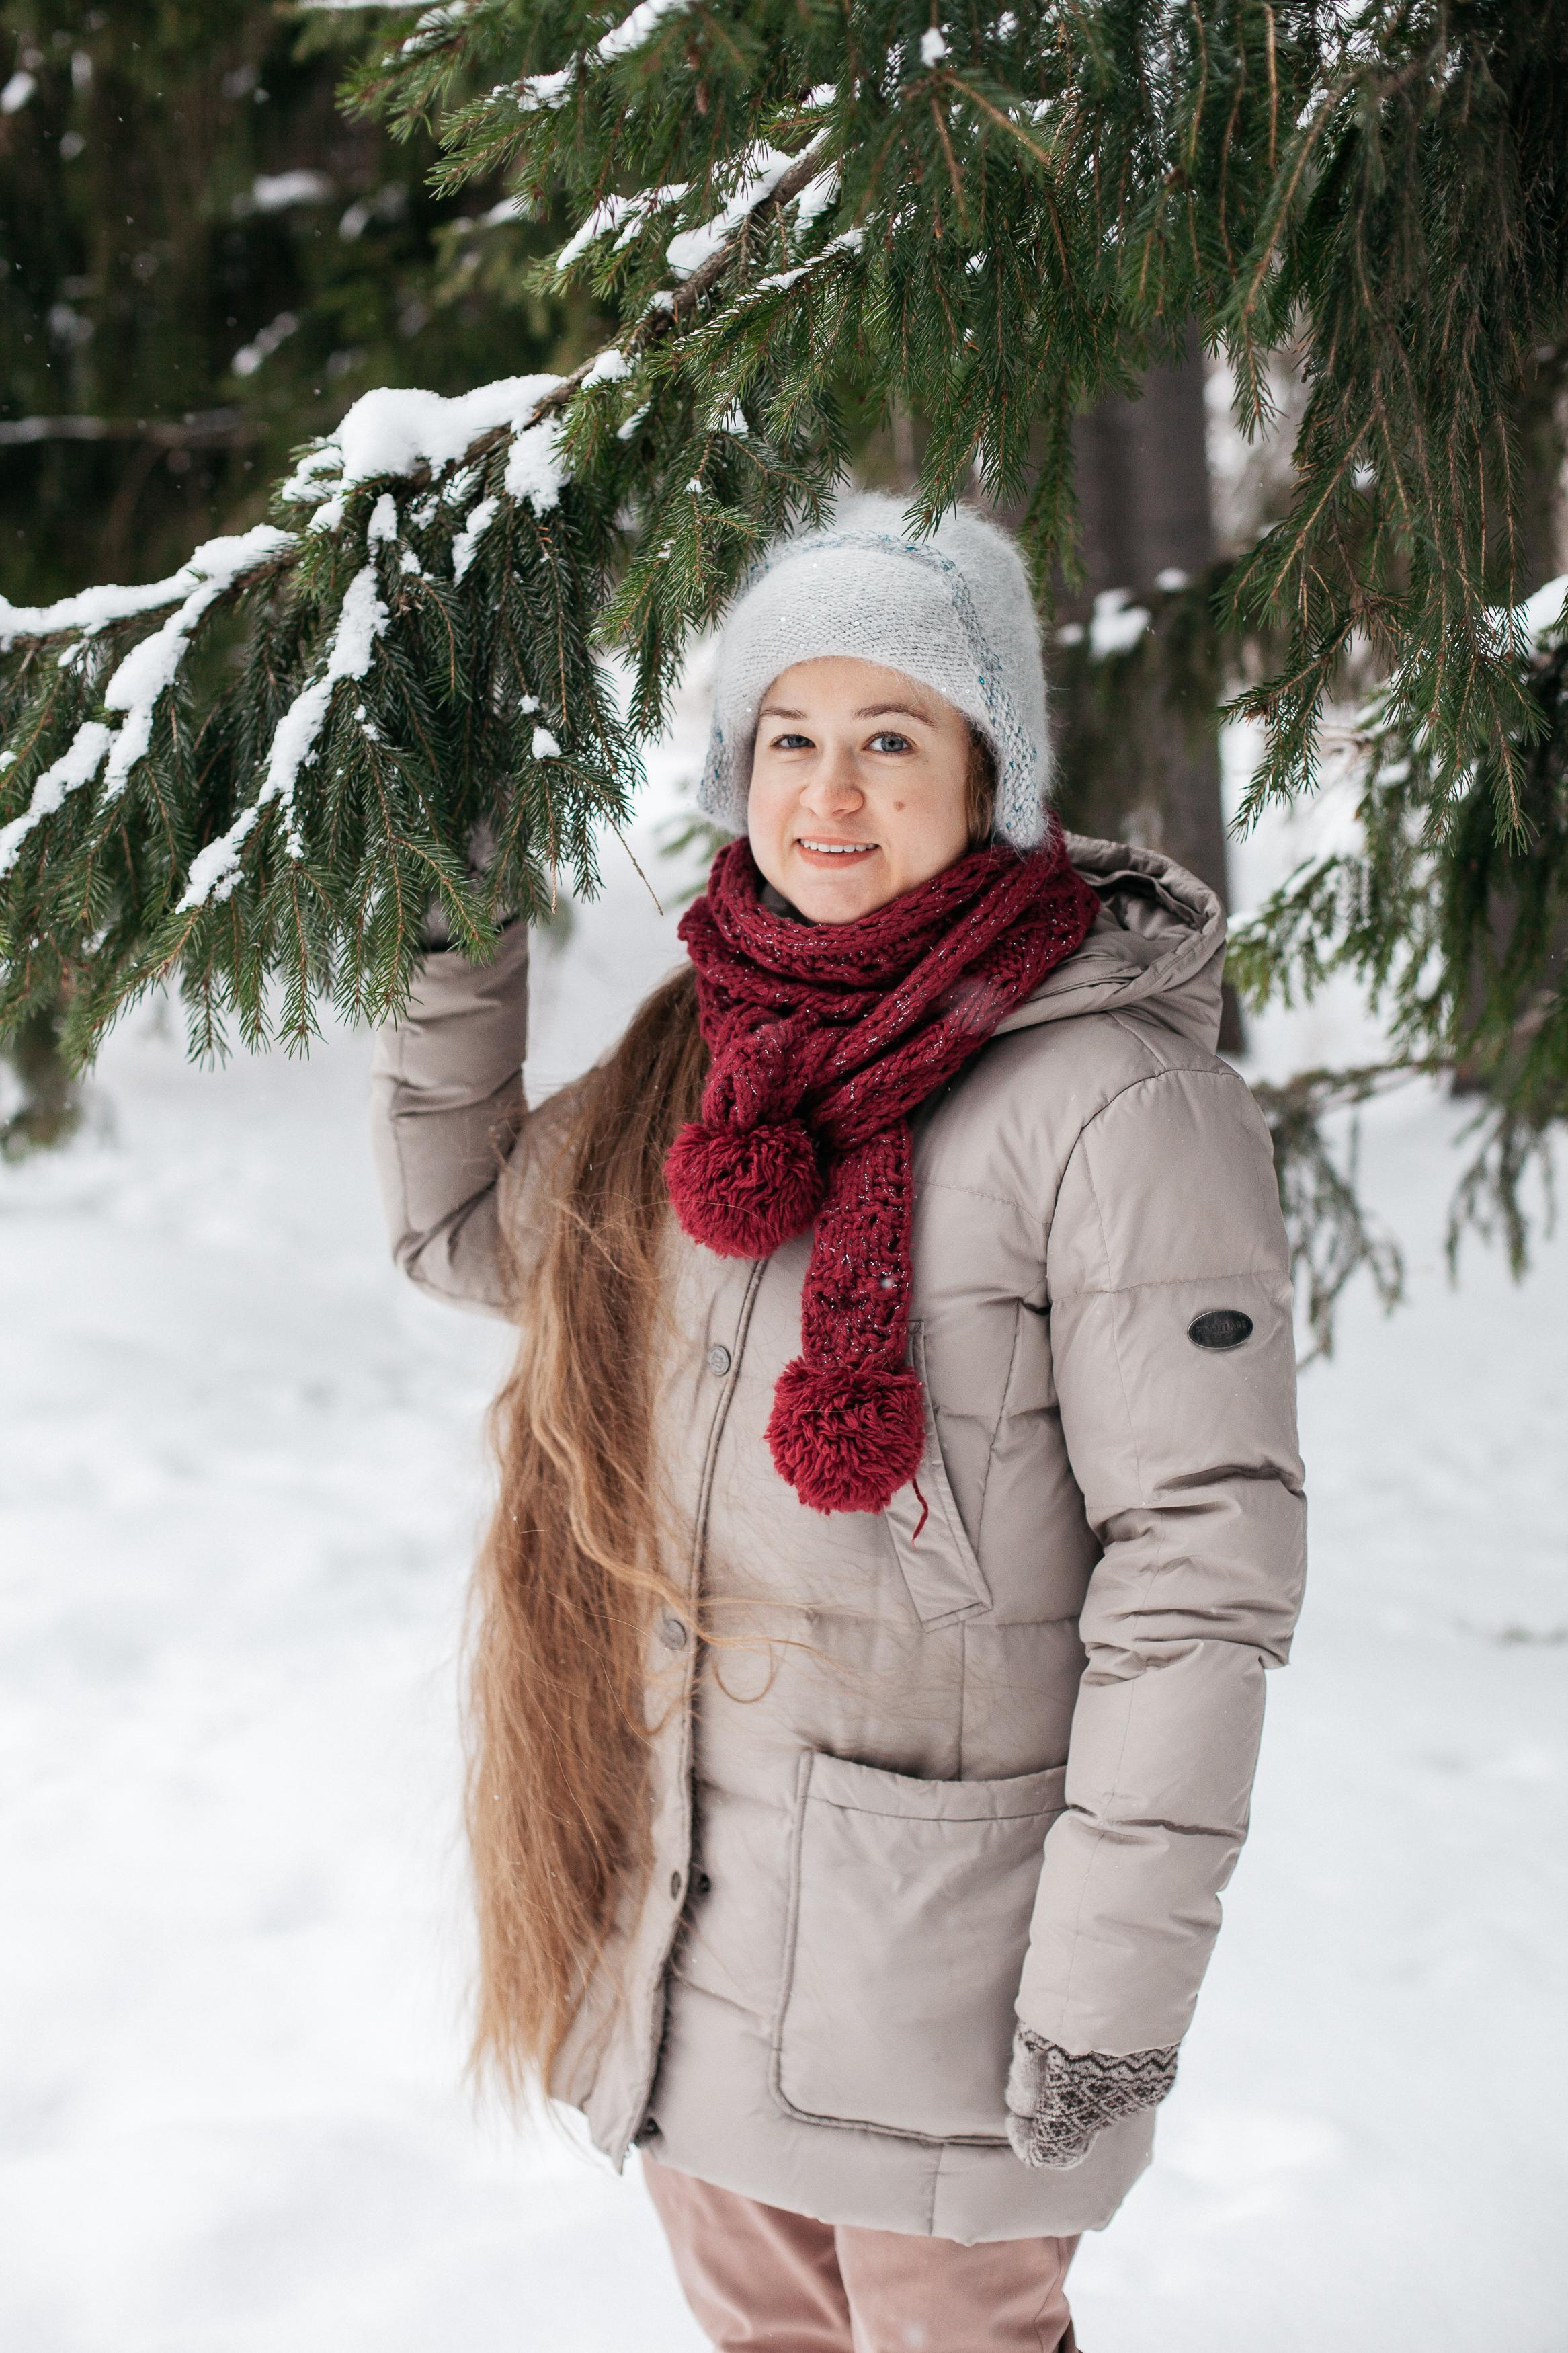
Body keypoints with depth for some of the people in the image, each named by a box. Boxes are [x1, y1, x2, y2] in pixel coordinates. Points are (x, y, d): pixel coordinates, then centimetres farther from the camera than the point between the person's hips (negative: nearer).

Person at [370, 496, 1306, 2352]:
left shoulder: (1117, 1104, -17)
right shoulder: (703, 1054, 5)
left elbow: (1201, 1555, -18)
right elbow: (463, 1226, 21)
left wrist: (1116, 1979, -18)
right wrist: (456, 932, 10)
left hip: (935, 1924, -7)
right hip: (678, 1914, 7)